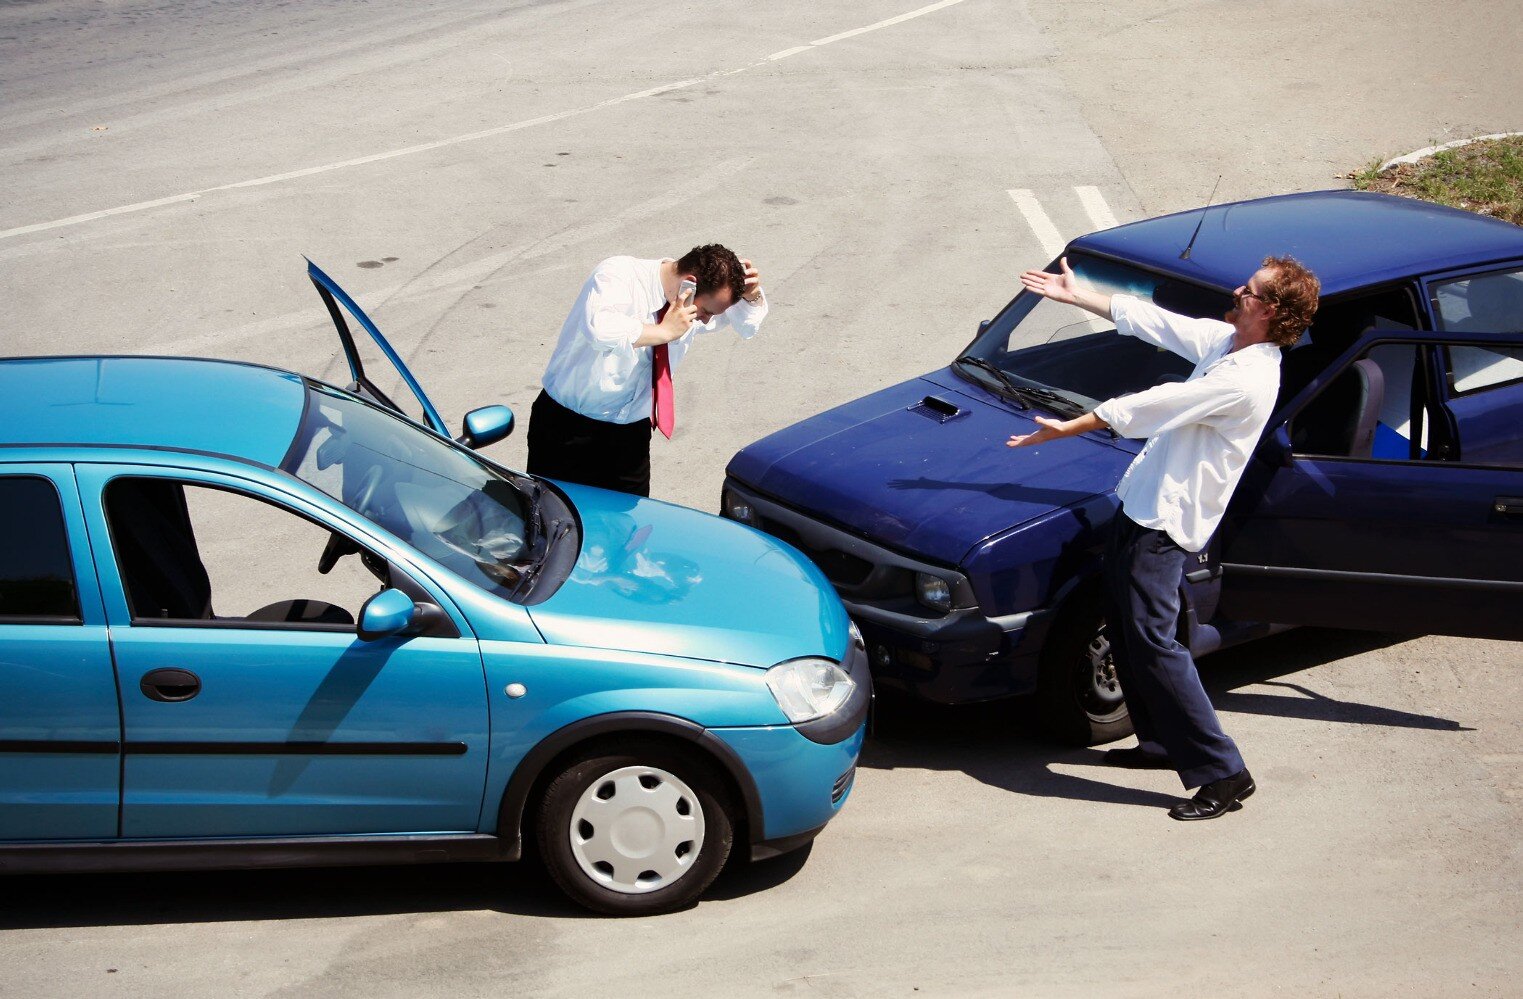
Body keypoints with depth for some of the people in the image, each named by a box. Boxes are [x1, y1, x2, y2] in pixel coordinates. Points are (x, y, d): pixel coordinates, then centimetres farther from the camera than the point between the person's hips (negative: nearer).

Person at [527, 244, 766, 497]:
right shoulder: (618, 274, -22)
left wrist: (751, 295, -7)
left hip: (631, 435, 6)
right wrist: (664, 331, -33)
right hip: (570, 428, -5)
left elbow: (748, 324, 15)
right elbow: (599, 328, -42)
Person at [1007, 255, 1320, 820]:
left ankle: (1223, 772, -6)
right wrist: (1075, 295, 19)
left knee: (1152, 642, -11)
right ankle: (1161, 743, 31)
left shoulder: (1245, 380, -25)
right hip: (1143, 501, 10)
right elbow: (1148, 320, 16)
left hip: (1165, 522, -10)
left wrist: (1066, 429, -16)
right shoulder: (1223, 341, 5)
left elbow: (1147, 407, -22)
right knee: (1124, 628, 19)